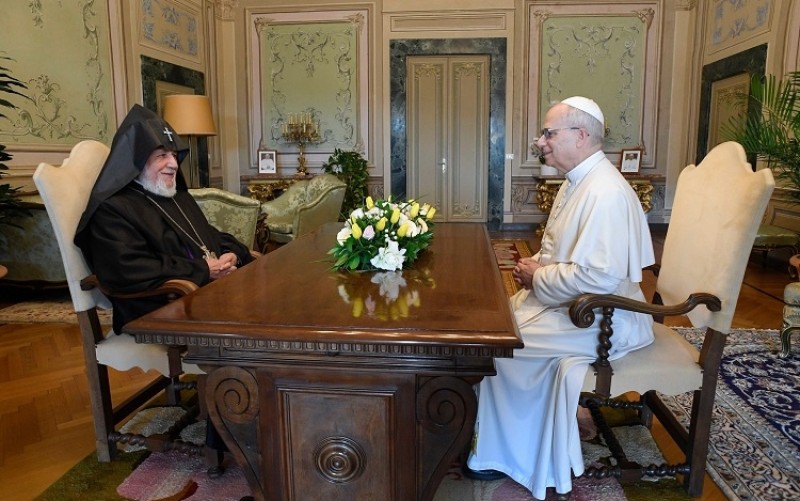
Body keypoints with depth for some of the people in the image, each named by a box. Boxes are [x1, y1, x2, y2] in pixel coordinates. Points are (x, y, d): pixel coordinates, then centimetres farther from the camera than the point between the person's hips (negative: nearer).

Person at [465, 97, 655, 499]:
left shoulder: (605, 193, -24)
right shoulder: (575, 182, 9)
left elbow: (598, 277, -31)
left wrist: (537, 278, -17)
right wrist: (536, 266, 1)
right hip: (570, 300, 10)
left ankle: (501, 455, 8)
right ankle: (495, 441, 13)